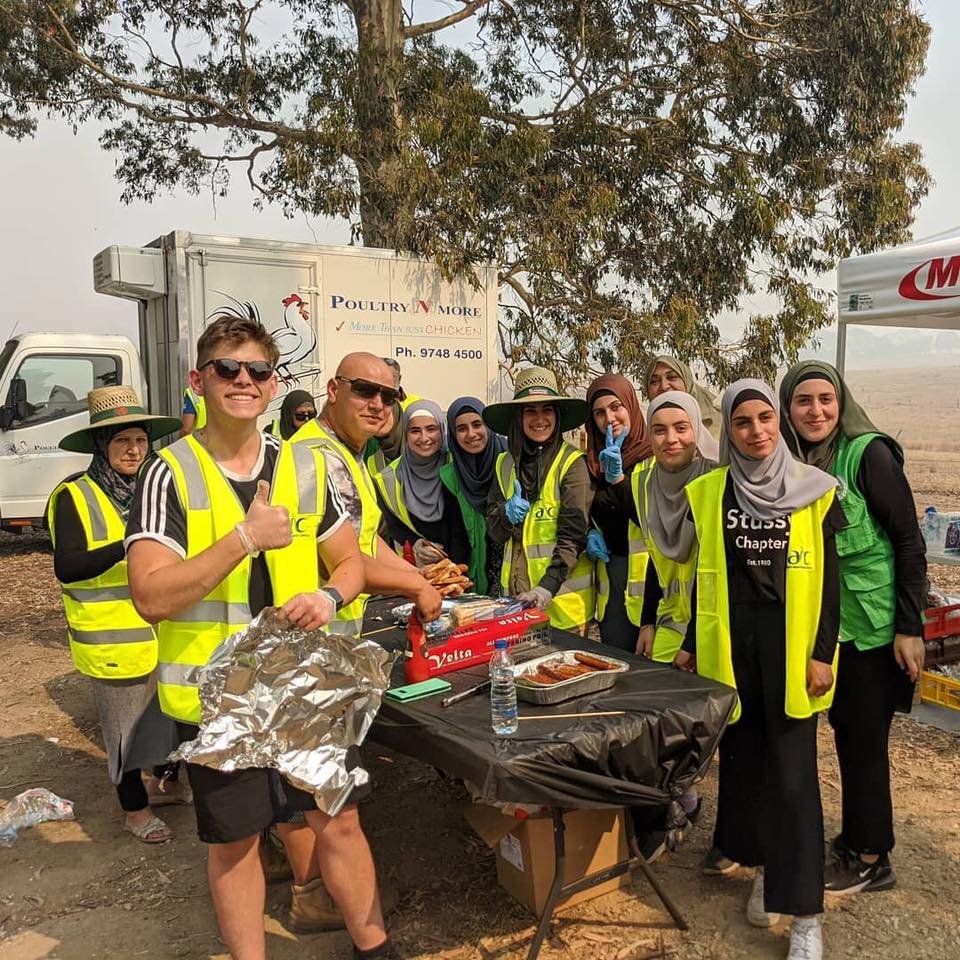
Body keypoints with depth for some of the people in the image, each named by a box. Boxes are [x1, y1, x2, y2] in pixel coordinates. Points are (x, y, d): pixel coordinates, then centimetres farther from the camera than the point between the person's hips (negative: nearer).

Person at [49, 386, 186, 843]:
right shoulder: (75, 497, -13)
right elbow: (67, 568, -23)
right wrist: (128, 547, -35)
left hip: (167, 633, 6)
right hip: (116, 640, -5)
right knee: (127, 725, 12)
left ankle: (166, 781, 46)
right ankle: (134, 809, 33)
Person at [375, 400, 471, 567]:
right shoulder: (391, 477, -8)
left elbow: (461, 527, -12)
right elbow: (393, 524, 1)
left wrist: (455, 565, -22)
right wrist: (415, 543, -16)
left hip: (456, 560, -1)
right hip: (413, 564, 1)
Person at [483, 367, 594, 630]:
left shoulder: (572, 463, -8)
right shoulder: (505, 464, 6)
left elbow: (573, 536, -13)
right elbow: (494, 532, 8)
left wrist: (548, 587, -24)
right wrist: (507, 514, -14)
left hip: (563, 596, -4)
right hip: (516, 594, 4)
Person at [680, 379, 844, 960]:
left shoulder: (814, 491, -2)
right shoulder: (708, 492, 3)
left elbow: (829, 580, -1)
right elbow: (705, 576, 9)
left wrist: (824, 653, -6)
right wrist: (691, 644, 9)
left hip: (791, 647, -2)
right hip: (730, 646, 3)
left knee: (793, 772, -3)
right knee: (743, 758, 11)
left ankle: (805, 913, 6)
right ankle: (764, 867, 30)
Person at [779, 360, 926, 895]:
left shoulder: (869, 454, -14)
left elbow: (909, 541, -13)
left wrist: (911, 627, -15)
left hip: (874, 625, -6)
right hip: (828, 625, 6)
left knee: (864, 740, 4)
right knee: (847, 733, 16)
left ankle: (870, 859, 20)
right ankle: (857, 838, 32)